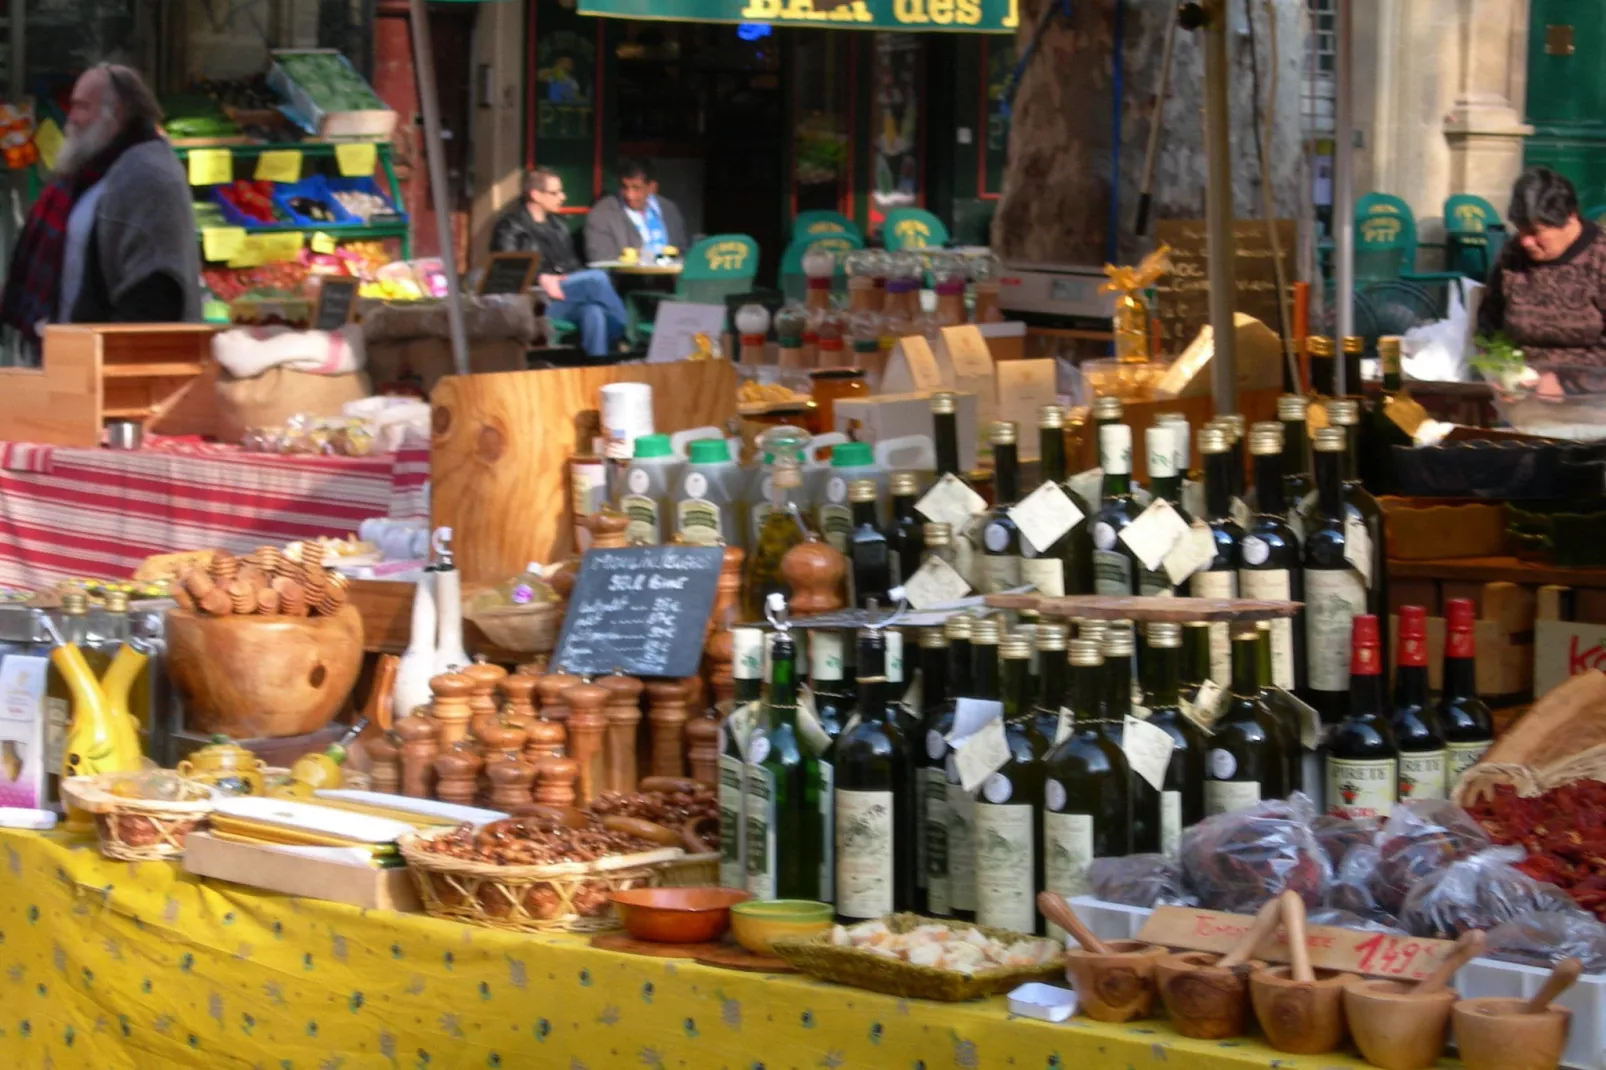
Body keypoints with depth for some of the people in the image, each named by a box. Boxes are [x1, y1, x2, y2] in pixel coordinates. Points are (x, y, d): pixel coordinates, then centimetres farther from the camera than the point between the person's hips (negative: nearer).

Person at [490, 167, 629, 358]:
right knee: (596, 278, -27)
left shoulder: (557, 225, 24)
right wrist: (541, 279, -26)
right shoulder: (511, 225, 4)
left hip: (564, 297, 6)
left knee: (593, 312, -32)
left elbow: (572, 264, 23)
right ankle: (624, 332, -18)